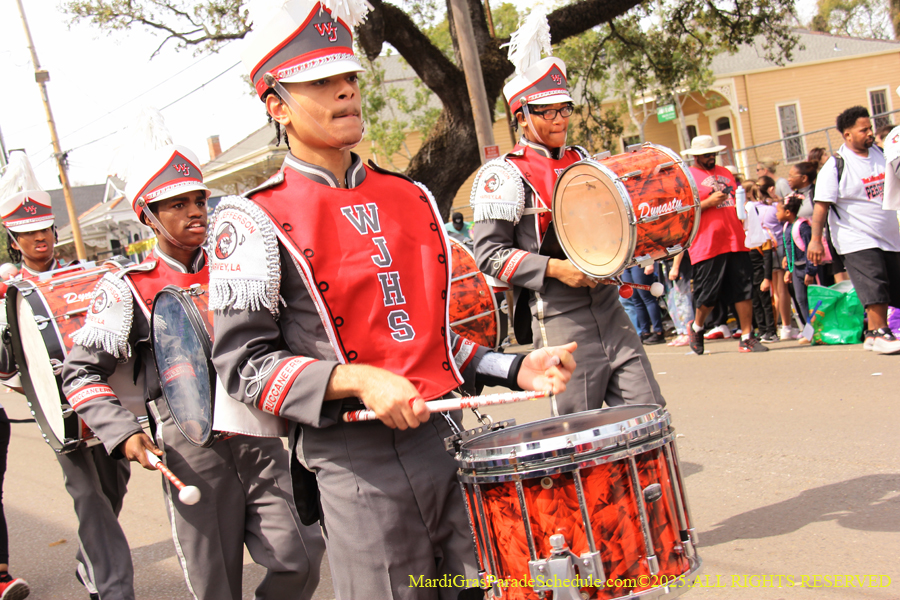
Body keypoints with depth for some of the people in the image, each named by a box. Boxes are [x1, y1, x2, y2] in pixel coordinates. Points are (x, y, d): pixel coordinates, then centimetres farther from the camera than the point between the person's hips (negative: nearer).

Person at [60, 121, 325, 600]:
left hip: (259, 438, 3)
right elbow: (82, 372, 0)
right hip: (191, 451, -3)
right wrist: (123, 434, -13)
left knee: (298, 561, -6)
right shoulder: (128, 288, 0)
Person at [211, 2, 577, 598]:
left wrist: (515, 368, 5)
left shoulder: (412, 198, 12)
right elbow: (244, 364, -10)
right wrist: (358, 380, -22)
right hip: (357, 463, -5)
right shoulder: (255, 220, -6)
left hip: (447, 437, 6)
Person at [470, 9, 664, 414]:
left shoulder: (583, 162, 16)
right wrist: (555, 268, -18)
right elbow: (489, 254, -10)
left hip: (608, 307, 6)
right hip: (559, 319, -6)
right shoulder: (504, 174, -4)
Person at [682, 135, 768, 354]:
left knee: (744, 290, 0)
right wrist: (709, 202, -17)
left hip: (735, 241, 6)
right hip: (707, 245, -6)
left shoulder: (725, 172, 20)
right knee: (708, 294, 0)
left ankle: (747, 337, 6)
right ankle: (697, 327, 27)